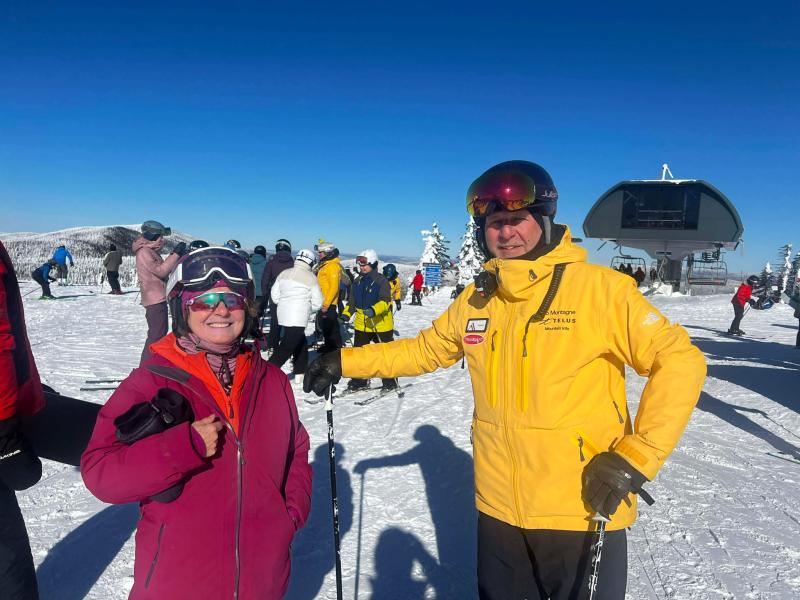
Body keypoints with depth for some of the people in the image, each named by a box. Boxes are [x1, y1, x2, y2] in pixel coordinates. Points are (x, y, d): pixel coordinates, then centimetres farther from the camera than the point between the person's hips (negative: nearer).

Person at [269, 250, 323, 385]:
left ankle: (300, 374, 25)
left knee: (301, 344, 20)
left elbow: (275, 295, 12)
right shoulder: (311, 277, -7)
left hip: (283, 315, 7)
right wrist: (308, 310, 15)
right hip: (298, 319, -7)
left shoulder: (284, 274, 8)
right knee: (286, 348, -5)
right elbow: (317, 303, -4)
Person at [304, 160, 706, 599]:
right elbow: (426, 350, 13)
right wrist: (345, 362, 9)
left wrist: (635, 459, -17)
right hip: (499, 511, 5)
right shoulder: (477, 299, 2)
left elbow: (681, 363, -12)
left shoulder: (600, 288, -13)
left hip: (584, 513, -4)